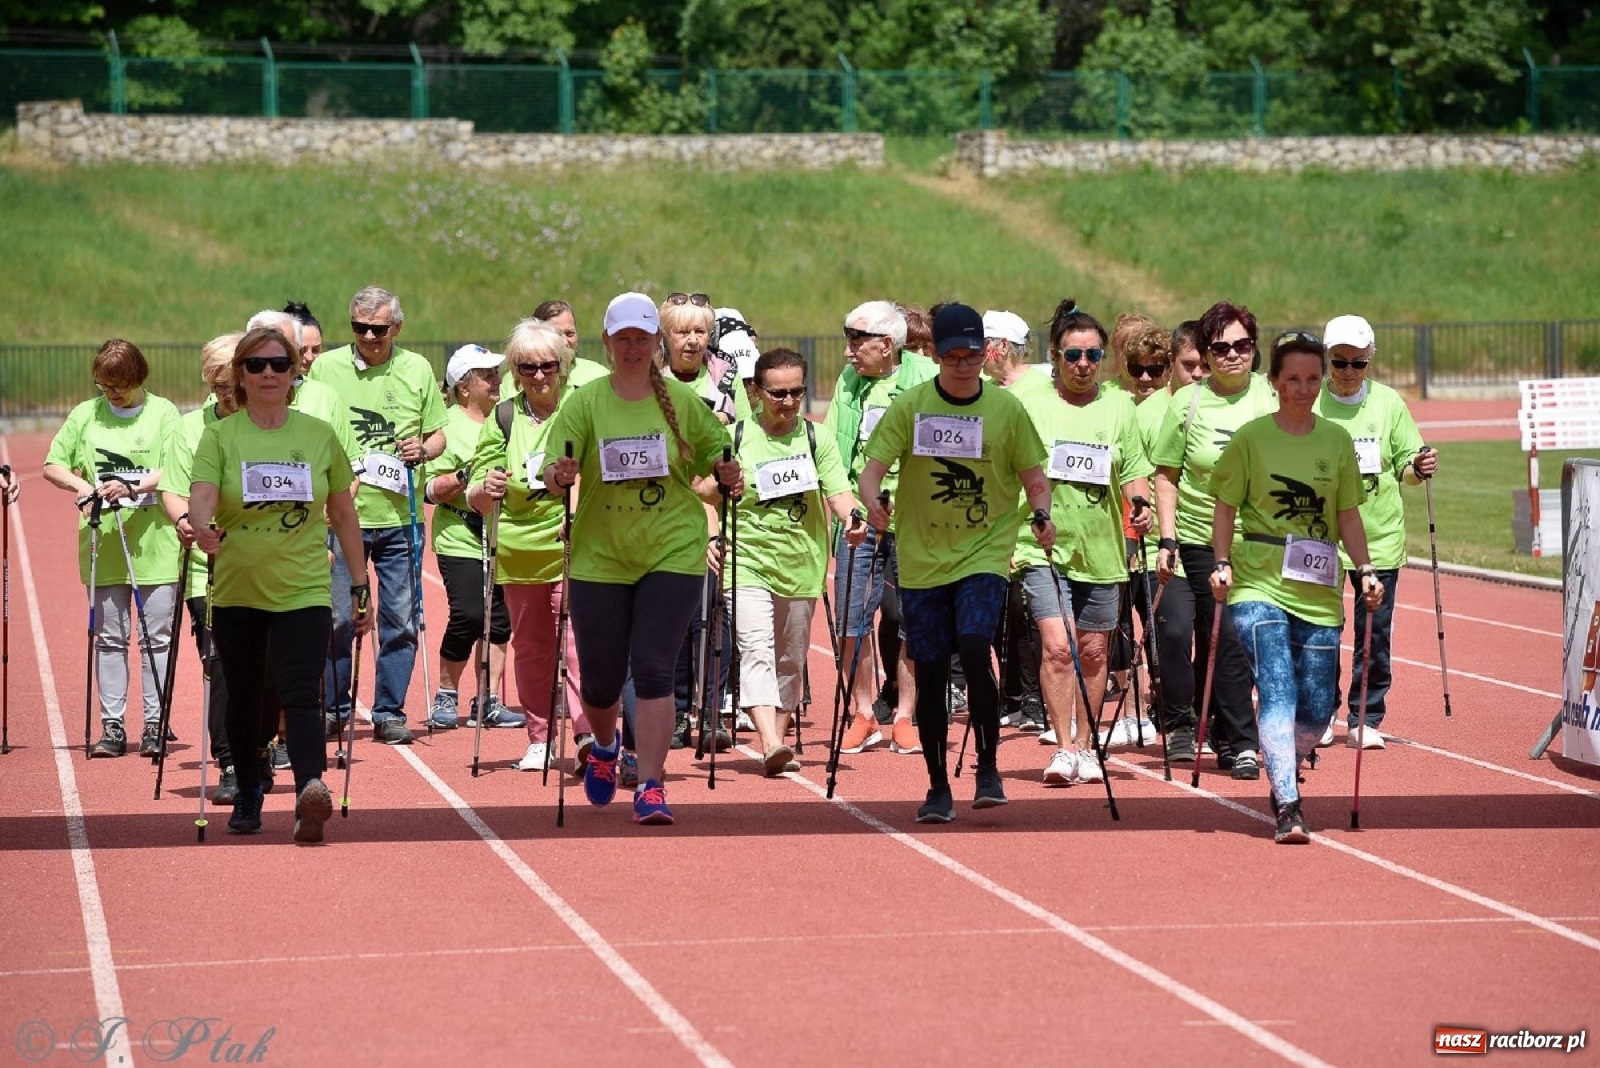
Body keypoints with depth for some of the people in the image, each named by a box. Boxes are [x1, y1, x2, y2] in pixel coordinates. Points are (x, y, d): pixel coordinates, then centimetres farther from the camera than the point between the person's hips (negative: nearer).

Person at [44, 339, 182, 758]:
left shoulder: (163, 412, 1)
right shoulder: (84, 415, 9)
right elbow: (52, 466, 9)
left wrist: (132, 487, -24)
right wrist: (80, 485, -11)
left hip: (155, 542, -2)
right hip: (103, 545, 2)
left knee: (157, 638, 1)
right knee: (110, 637, 5)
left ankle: (155, 725, 7)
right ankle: (111, 726, 9)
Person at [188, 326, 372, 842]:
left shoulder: (320, 436, 4)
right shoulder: (219, 437, 0)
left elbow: (343, 514, 11)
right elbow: (201, 497, -15)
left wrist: (360, 586, 12)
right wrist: (201, 527, -38)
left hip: (304, 591, -1)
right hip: (237, 593, 1)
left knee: (301, 694, -18)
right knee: (244, 701, 13)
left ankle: (310, 789, -35)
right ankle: (247, 797, 32)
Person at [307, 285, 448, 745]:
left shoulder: (417, 369, 7)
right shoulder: (325, 368, 3)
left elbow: (439, 435, 13)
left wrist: (422, 449, -8)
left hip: (398, 517, 1)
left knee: (400, 620, 3)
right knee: (337, 620, 1)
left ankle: (389, 712, 13)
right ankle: (333, 709, 16)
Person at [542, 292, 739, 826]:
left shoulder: (683, 401, 1)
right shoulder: (584, 403, -2)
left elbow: (715, 451, 13)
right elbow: (552, 471, -7)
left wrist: (725, 472, -9)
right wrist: (558, 476, -29)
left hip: (672, 554, -1)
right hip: (600, 558, 1)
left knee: (653, 669, -10)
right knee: (599, 678, 8)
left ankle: (650, 787, -6)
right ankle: (605, 746, 42)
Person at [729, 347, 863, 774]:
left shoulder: (817, 439, 6)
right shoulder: (736, 438, 2)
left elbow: (838, 492, -3)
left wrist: (851, 516, -23)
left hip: (801, 564, 3)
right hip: (749, 563, -3)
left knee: (790, 659, 11)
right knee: (756, 651, -17)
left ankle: (780, 739, 25)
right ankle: (770, 743, -28)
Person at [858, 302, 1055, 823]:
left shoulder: (1007, 409, 0)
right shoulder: (910, 406, -1)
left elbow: (1033, 475, 6)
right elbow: (873, 467, -6)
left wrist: (1042, 514, -13)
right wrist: (873, 501, -27)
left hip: (985, 552, -1)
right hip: (921, 559, 1)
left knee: (974, 648, -22)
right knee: (930, 674, 3)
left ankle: (988, 767, -8)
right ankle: (938, 789, 15)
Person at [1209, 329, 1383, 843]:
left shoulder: (1337, 440, 8)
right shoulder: (1251, 438, 0)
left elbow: (1347, 514, 13)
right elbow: (1226, 508, 5)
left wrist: (1365, 570, 3)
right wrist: (1221, 564, -7)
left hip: (1319, 594, 3)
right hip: (1259, 587, -3)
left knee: (1316, 709, 3)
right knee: (1277, 692, -16)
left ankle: (1283, 777, 29)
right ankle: (1287, 806, -18)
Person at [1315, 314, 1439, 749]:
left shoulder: (1388, 402, 5)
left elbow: (1404, 466, 9)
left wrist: (1418, 468, -12)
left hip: (1380, 536, 1)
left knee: (1375, 631, 2)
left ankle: (1365, 720, 13)